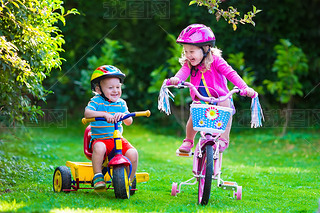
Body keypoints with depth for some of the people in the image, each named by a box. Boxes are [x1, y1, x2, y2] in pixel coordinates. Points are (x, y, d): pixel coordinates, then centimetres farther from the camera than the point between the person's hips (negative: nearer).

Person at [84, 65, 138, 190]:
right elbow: (87, 113, -20)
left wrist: (123, 115, -19)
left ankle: (130, 180, 2)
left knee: (133, 153, -20)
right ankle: (98, 176, -24)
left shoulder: (121, 103, 11)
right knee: (99, 148, -39)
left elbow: (129, 122, 4)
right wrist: (104, 114, -33)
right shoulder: (96, 102, -1)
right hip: (100, 139, -4)